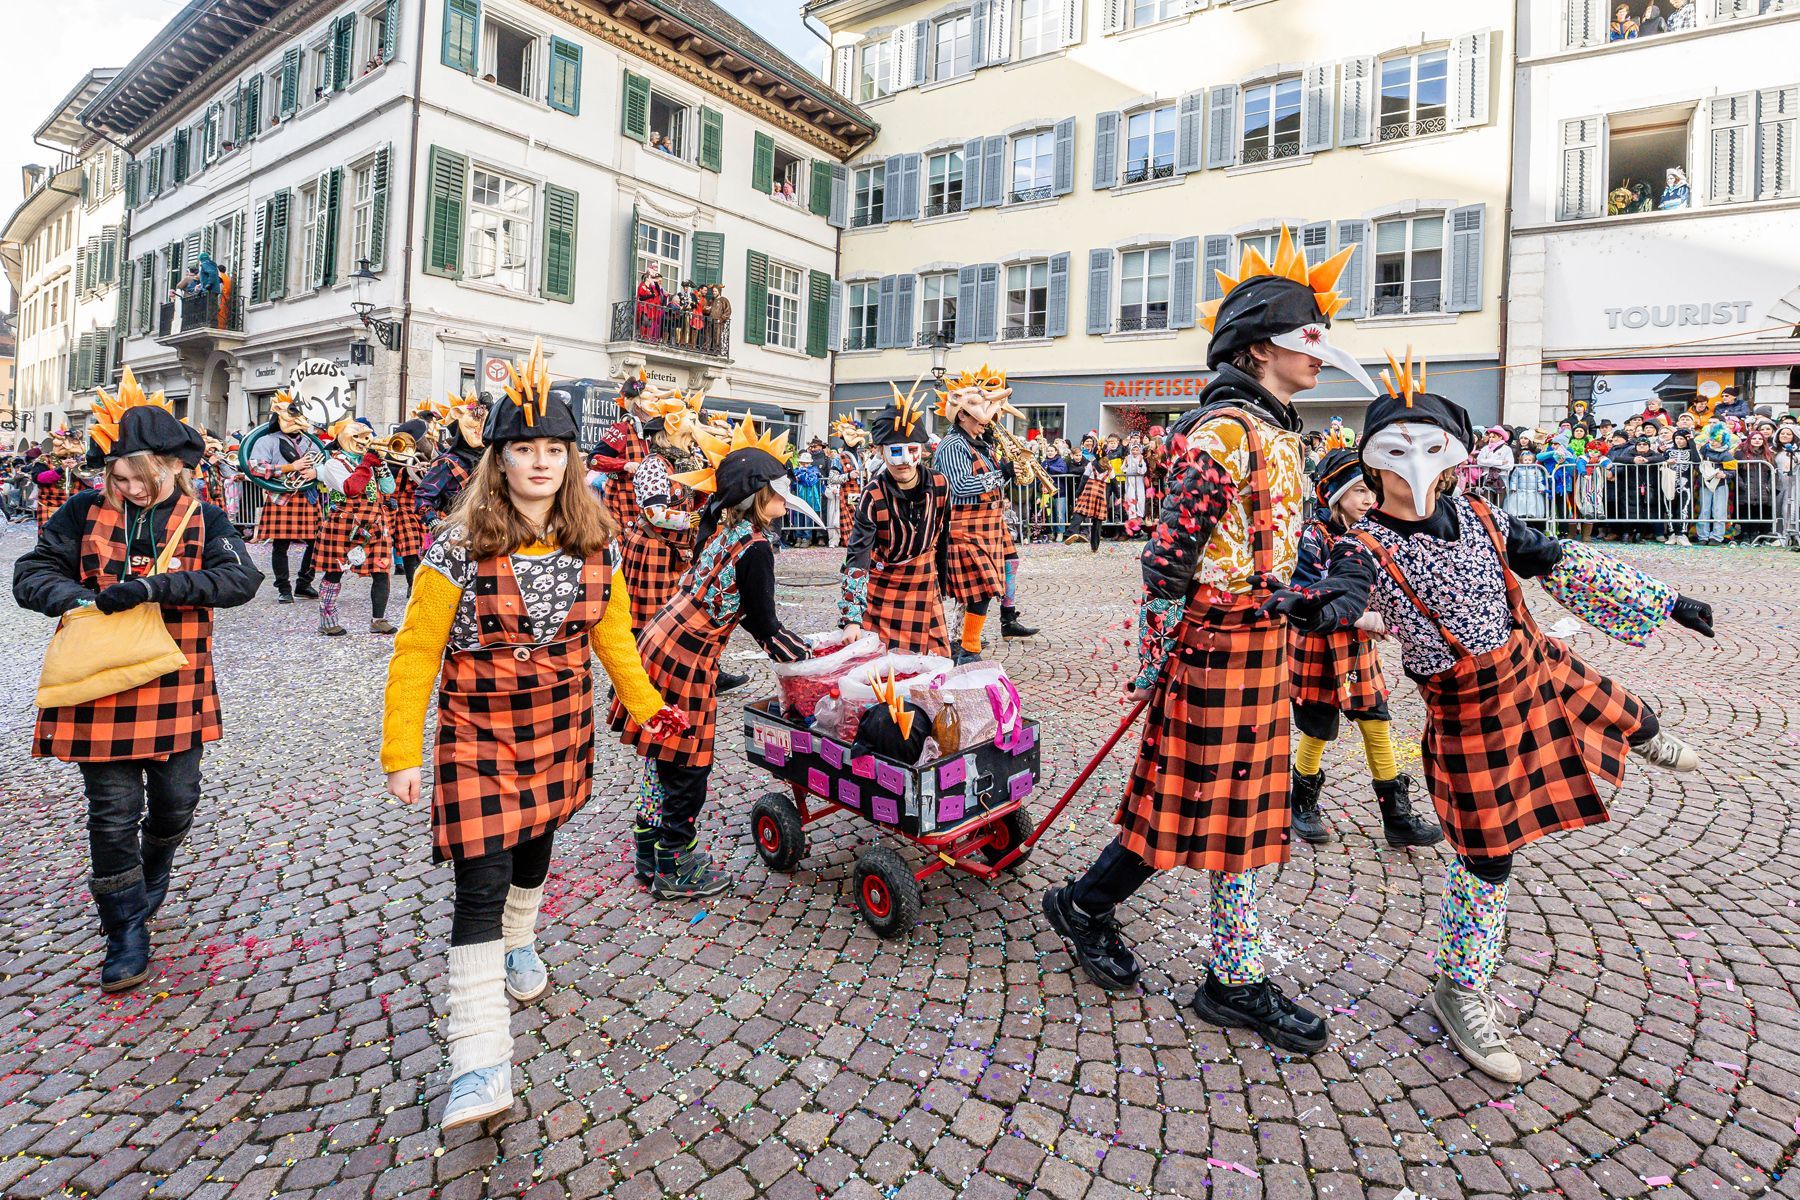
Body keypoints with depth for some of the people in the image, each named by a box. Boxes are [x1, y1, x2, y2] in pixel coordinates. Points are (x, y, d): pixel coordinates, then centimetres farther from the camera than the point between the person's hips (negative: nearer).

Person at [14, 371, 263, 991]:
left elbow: (241, 577, -17)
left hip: (176, 691, 0)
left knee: (176, 802, 11)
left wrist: (153, 586, -27)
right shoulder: (85, 512, 1)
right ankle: (126, 930, 20)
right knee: (113, 812, 5)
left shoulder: (204, 520, -2)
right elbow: (31, 572, 3)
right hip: (100, 690, 0)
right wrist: (73, 597, -18)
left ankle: (153, 871, 44)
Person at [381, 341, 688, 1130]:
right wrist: (400, 753, -10)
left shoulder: (594, 546, -3)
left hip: (560, 731, 4)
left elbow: (611, 635, 8)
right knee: (481, 881, -6)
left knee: (535, 844, 22)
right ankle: (480, 1060, 2)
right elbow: (415, 654, -10)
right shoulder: (459, 549, -14)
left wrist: (647, 707, 10)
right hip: (478, 735, -3)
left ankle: (519, 944, 53)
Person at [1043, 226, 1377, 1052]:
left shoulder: (1276, 432, 15)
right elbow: (1171, 550, -20)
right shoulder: (1224, 431, -16)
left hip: (1261, 643, 10)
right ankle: (1082, 905, 25)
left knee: (1248, 807, 14)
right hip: (1218, 644, -10)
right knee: (1200, 805, 2)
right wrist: (1151, 664, -19)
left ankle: (1237, 979, 29)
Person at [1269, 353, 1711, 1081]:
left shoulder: (1480, 519, -5)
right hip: (1466, 711, -5)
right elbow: (1343, 591, -43)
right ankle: (1460, 990, 21)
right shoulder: (1366, 546, -22)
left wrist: (1665, 599, 10)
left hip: (1536, 668, 6)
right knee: (1487, 853, 2)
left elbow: (1562, 563, 5)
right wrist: (1315, 607, -67)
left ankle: (1648, 737, 74)